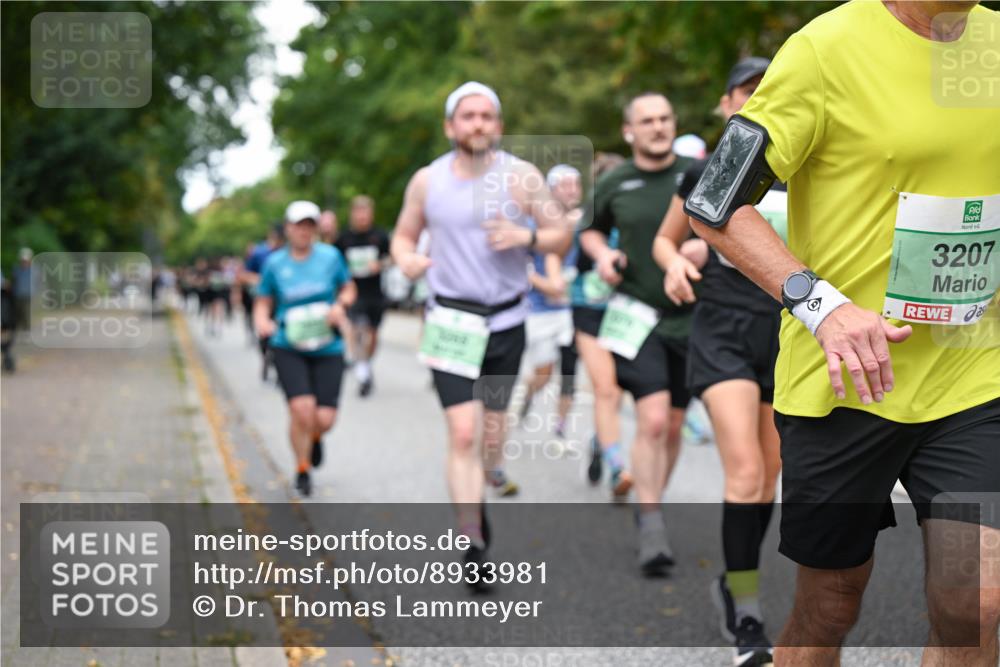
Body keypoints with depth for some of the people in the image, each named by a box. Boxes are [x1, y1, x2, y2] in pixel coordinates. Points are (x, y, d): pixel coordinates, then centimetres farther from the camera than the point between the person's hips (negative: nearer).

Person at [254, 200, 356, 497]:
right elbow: (263, 302, 9)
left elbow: (349, 289, 14)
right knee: (302, 408, -18)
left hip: (327, 348, 1)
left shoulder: (330, 256, 2)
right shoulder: (274, 263, 1)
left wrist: (341, 305, -7)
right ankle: (302, 468, 8)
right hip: (289, 348, -1)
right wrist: (262, 322, -13)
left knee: (325, 417, -6)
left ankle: (315, 437, 34)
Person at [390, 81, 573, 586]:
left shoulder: (522, 177, -3)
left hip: (505, 322, 1)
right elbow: (404, 235, 12)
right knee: (462, 433, -12)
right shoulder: (427, 181, 1)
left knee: (492, 425, 12)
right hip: (450, 321, -1)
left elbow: (562, 237, 0)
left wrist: (527, 236, -21)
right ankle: (474, 546, -10)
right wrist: (406, 259, -11)